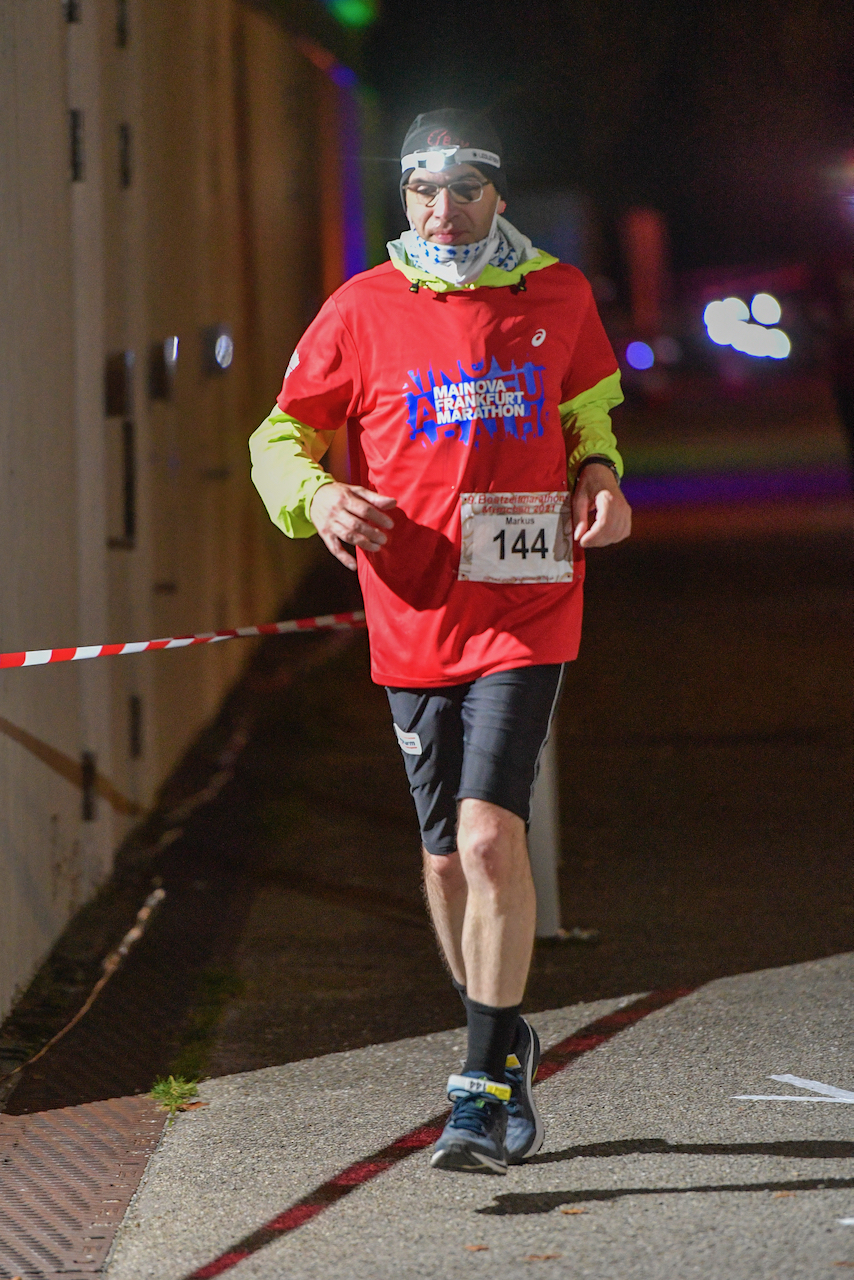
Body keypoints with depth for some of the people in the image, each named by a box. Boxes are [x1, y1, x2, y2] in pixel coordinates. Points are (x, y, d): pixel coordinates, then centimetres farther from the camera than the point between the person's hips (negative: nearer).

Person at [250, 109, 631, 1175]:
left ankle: (484, 1088, -11)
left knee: (490, 835, -16)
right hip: (413, 620, 2)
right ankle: (500, 1044, 32)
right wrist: (319, 496, -15)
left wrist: (599, 475, 1)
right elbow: (282, 435, 7)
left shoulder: (558, 298, 4)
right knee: (447, 855, 10)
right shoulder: (364, 310, 0)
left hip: (525, 612, -2)